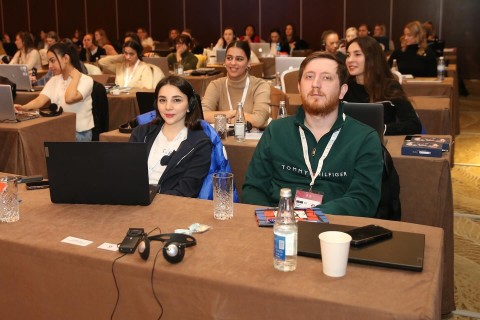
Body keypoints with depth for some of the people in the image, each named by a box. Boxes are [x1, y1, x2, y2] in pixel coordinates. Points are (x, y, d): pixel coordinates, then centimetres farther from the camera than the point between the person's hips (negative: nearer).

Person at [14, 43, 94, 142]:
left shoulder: (86, 80, -8)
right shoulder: (54, 80, 13)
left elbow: (69, 98, -27)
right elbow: (39, 101, -4)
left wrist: (75, 76, -13)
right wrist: (23, 107, -24)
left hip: (79, 134, -6)